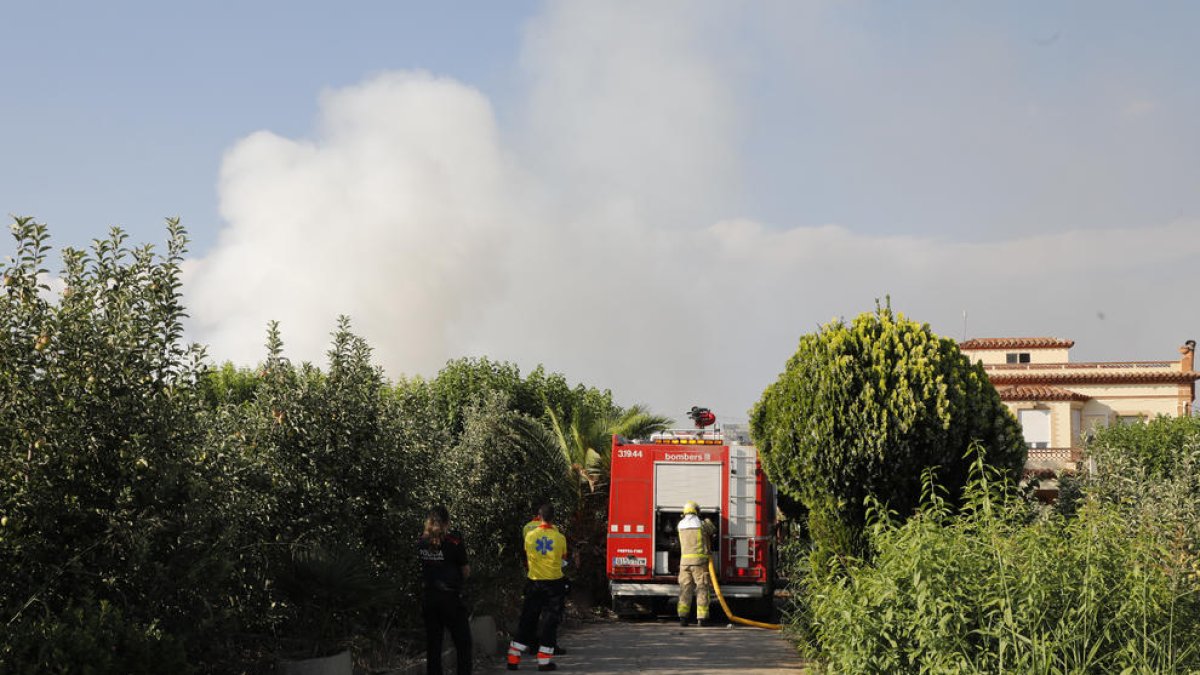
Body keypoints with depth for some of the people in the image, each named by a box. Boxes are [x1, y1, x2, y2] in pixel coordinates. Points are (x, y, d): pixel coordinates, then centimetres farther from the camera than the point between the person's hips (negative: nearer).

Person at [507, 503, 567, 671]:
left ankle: (513, 659, 9)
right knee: (549, 621, 6)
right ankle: (544, 661, 6)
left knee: (527, 620, 10)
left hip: (534, 583, 2)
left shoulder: (530, 536, -5)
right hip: (554, 583, -2)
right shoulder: (560, 538, -10)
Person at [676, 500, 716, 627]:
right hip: (699, 560, -3)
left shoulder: (681, 524, 8)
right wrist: (708, 521, 35)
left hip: (685, 560, 4)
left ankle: (683, 616, 1)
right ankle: (702, 617, -2)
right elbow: (713, 531, 13)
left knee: (685, 588, 7)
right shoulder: (702, 524, -4)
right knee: (701, 588, 2)